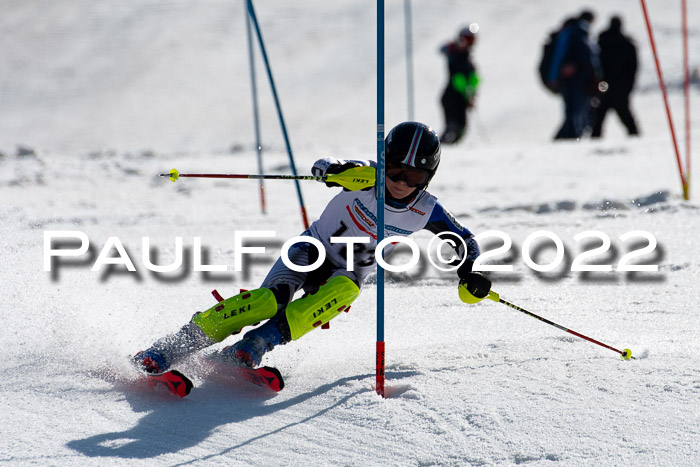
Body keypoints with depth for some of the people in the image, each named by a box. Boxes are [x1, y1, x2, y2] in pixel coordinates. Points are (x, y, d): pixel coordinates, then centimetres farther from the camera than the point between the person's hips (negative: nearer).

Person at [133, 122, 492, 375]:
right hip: (311, 250, -2)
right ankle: (174, 347, -28)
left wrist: (469, 273, -15)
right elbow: (320, 167, -24)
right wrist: (338, 170, -46)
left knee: (344, 291, -36)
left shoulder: (425, 212, -10)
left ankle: (254, 346, -39)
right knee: (272, 298, -29)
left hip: (347, 275, 2)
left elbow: (464, 241, 4)